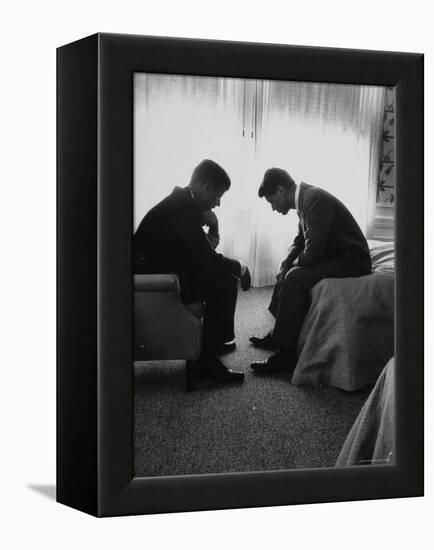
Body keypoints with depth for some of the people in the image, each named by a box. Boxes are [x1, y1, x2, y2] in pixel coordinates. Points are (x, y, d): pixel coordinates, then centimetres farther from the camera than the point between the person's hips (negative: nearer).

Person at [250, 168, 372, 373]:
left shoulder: (315, 200, -24)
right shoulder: (305, 198, 7)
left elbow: (312, 254, -28)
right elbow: (300, 240, 20)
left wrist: (293, 263, -7)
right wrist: (285, 263, 2)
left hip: (351, 261, -11)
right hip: (333, 255, 11)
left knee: (295, 277, -25)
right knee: (288, 271, 16)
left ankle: (286, 352, -18)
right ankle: (278, 334, 20)